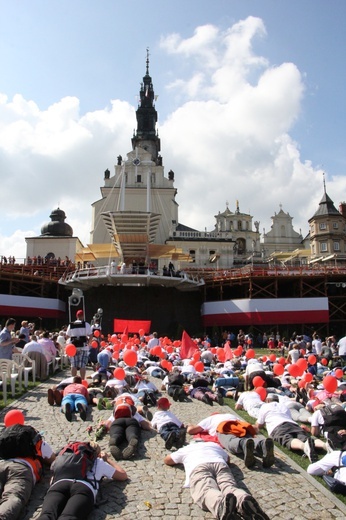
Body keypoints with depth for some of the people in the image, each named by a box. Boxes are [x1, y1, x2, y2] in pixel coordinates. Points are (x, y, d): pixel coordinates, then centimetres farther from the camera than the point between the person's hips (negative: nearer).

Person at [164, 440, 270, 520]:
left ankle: (222, 503, -66)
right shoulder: (214, 445, 45)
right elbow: (227, 458, 60)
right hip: (220, 464, 3)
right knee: (229, 487, -22)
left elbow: (167, 460, 48)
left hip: (198, 466, -3)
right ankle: (244, 500, -58)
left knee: (206, 490, -30)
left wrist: (179, 460, 65)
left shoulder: (186, 448, 39)